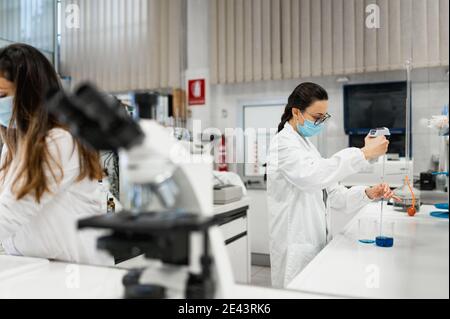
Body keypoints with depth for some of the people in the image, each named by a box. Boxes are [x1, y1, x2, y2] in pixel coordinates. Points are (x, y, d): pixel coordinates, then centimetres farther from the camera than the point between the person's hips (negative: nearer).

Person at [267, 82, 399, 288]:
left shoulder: (305, 144, 14)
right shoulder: (283, 142, -13)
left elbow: (329, 193, 9)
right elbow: (312, 175, -34)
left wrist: (367, 194, -6)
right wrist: (365, 153, -31)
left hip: (314, 240, 9)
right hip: (295, 247, -9)